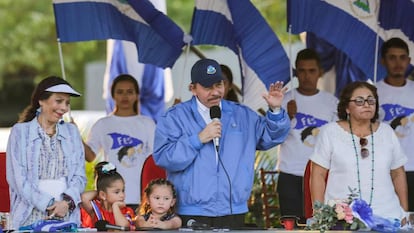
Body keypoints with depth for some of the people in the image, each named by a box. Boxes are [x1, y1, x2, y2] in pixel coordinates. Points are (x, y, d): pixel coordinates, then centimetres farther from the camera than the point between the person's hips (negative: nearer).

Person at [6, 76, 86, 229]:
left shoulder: (71, 132, 15)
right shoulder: (20, 132, 3)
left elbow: (79, 175, 9)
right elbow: (18, 178, -4)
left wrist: (68, 201, -10)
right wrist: (49, 205, -12)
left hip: (67, 217, 3)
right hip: (31, 218, -3)